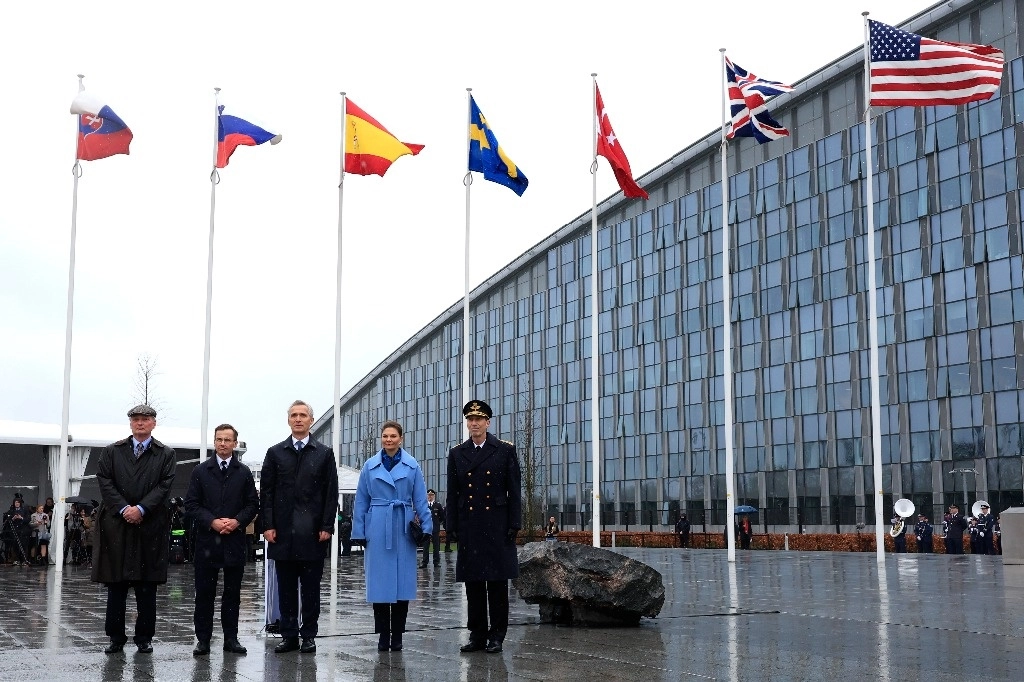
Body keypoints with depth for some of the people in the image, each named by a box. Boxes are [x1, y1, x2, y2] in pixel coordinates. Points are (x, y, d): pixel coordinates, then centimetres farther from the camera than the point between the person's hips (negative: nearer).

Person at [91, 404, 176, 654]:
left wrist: (141, 509, -14)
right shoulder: (112, 452, 12)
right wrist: (124, 508, -11)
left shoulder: (166, 454, 8)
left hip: (150, 526, -1)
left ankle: (144, 638, 10)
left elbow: (164, 486, -2)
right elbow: (104, 482, 1)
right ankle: (116, 638, 11)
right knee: (116, 584, 3)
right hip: (116, 524, 1)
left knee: (147, 585, 2)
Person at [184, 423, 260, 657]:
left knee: (232, 593, 6)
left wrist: (238, 521, -10)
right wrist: (212, 522, -12)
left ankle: (231, 638, 12)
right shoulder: (200, 471, 6)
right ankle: (203, 639, 8)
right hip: (207, 540, -1)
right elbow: (191, 504, 1)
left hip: (235, 540, 1)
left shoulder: (244, 473, 9)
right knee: (204, 592, 1)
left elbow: (253, 504, 7)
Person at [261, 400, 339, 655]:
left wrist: (327, 527, -5)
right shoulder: (275, 453, 9)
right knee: (286, 588, 5)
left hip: (312, 532, -1)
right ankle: (289, 635, 12)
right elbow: (266, 491, 6)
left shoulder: (324, 454, 6)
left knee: (311, 588, 3)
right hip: (283, 531, 1)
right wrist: (268, 525, -2)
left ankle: (309, 635, 11)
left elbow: (331, 493, 3)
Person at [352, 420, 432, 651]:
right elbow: (361, 501, 8)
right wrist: (359, 532, 4)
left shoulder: (412, 466, 3)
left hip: (403, 529, 0)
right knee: (379, 581, 1)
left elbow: (421, 500, 5)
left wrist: (426, 526, -1)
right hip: (377, 530, 0)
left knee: (402, 581, 2)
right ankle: (383, 634, 11)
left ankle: (397, 635, 12)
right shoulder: (370, 466, 5)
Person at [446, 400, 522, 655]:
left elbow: (514, 491, 1)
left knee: (498, 583, 1)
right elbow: (452, 494, 9)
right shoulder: (456, 453, 10)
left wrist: (514, 525, -5)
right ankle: (477, 634, 13)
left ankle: (496, 636, 9)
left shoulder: (506, 450, 3)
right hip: (468, 526, 2)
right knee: (473, 583, 6)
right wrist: (452, 527, 3)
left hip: (497, 526, -2)